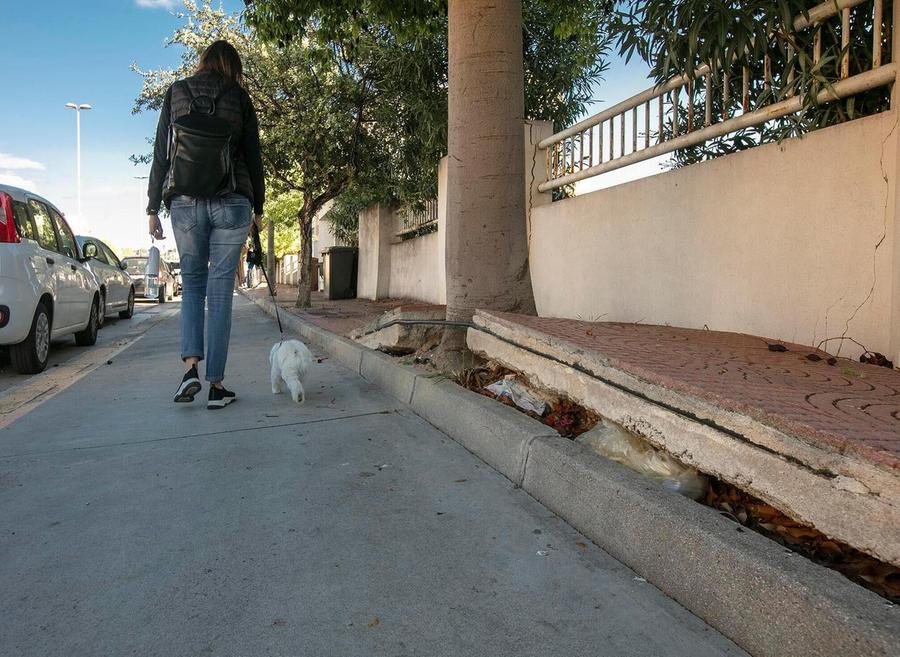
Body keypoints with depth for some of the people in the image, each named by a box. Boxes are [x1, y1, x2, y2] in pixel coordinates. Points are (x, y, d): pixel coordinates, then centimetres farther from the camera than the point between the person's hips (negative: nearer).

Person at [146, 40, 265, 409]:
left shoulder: (176, 93, 11)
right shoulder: (239, 97, 7)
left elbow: (161, 155, 7)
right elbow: (253, 157, 6)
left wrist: (153, 209, 9)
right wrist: (258, 207, 14)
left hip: (185, 202, 1)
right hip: (231, 203, -1)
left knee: (192, 281, 15)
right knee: (220, 289, 1)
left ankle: (190, 366, -2)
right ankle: (216, 384, 3)